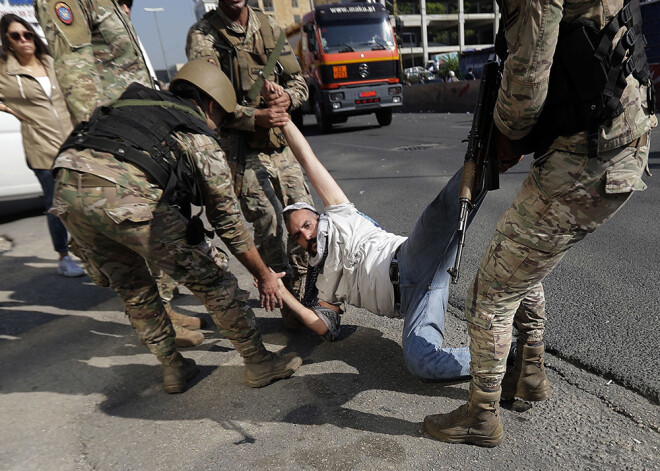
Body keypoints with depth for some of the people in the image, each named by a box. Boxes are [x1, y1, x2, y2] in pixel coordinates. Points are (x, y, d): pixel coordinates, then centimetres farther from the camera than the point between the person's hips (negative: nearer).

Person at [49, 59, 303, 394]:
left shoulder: (131, 103, 33)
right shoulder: (201, 140, 17)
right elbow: (229, 224, 18)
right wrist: (264, 275, 29)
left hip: (66, 186, 7)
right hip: (125, 194, -7)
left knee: (131, 287, 25)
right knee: (212, 279, 8)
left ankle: (173, 369, 34)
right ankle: (260, 364, 20)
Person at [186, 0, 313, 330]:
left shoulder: (269, 27, 14)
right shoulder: (203, 35, -1)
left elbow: (298, 80, 14)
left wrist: (286, 98, -10)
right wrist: (256, 116, -25)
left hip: (279, 141, 6)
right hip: (239, 145, -5)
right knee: (268, 218, -19)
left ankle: (303, 292, 23)